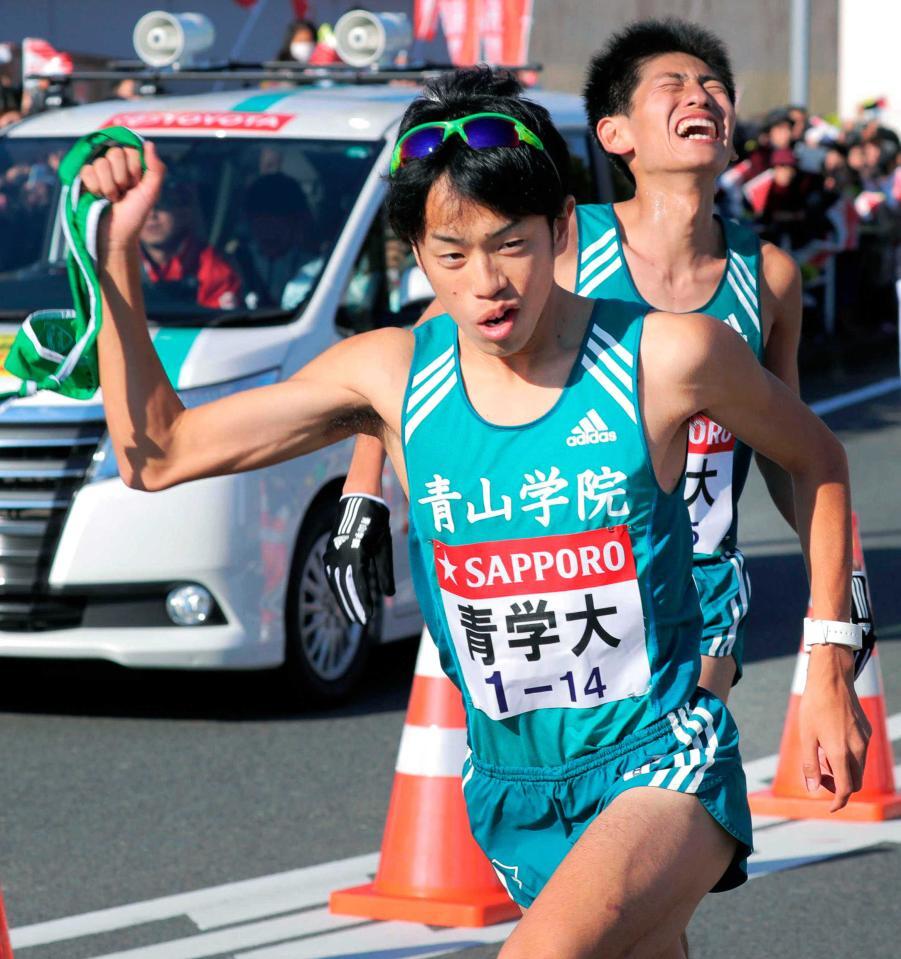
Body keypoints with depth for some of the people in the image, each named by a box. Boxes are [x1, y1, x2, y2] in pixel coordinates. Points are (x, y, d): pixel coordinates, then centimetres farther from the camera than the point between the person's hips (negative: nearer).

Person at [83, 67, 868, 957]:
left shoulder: (668, 356, -11)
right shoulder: (390, 375, -4)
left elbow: (814, 459, 8)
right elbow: (156, 455, 1)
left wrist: (829, 663, 4)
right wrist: (116, 254, -9)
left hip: (664, 765, -4)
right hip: (510, 789, 4)